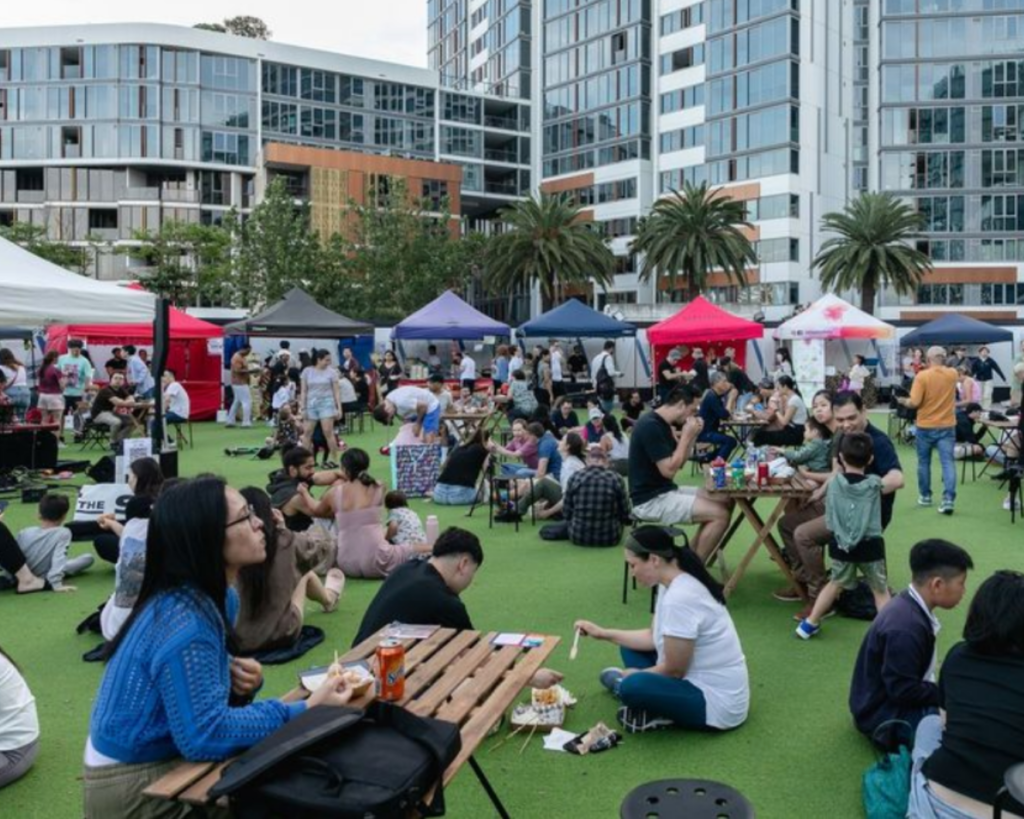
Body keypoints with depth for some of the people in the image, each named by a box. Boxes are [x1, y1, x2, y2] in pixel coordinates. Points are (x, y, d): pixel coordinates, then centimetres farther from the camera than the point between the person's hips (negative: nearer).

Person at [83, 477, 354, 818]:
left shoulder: (219, 598, -1)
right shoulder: (183, 622, -29)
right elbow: (206, 735, -29)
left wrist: (242, 679, -10)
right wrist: (305, 711, -25)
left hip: (164, 757, 8)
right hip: (133, 786, -8)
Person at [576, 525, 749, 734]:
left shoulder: (679, 598, -28)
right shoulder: (674, 583, 2)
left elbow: (674, 670, -20)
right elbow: (654, 637, 14)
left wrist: (634, 675, -2)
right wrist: (604, 633, 11)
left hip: (717, 702, -10)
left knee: (633, 687, -32)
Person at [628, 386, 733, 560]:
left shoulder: (662, 423, 11)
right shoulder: (651, 426, -20)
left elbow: (679, 463, 16)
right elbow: (668, 470, -23)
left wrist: (692, 436, 2)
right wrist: (686, 436, -16)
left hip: (665, 492, 10)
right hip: (651, 500, -10)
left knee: (725, 502, 6)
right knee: (720, 514, -16)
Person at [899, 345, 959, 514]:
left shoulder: (922, 376, -13)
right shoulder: (952, 374, 0)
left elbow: (914, 403, -16)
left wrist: (903, 401, 1)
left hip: (925, 427, -2)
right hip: (947, 426, 2)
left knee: (924, 463, 14)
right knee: (948, 462, -3)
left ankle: (925, 496, 24)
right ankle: (948, 499, -15)